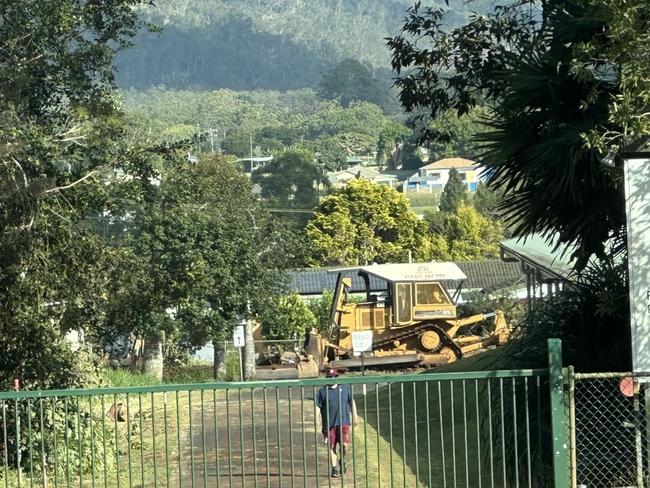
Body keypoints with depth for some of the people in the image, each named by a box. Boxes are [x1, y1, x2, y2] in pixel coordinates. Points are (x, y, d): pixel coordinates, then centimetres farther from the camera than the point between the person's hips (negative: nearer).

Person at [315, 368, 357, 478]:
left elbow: (352, 402, 17)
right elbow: (318, 407, 2)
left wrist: (354, 417, 15)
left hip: (343, 422, 0)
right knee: (331, 446, 4)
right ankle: (334, 468, 15)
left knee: (344, 444, -10)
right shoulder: (323, 391, 2)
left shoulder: (345, 387, 9)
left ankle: (342, 460, 19)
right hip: (329, 423, 0)